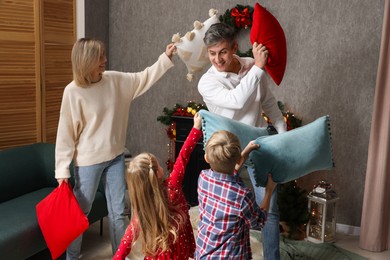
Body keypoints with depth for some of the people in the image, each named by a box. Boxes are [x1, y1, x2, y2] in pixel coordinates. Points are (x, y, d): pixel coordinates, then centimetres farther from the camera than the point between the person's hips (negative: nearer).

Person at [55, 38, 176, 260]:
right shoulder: (73, 91, -16)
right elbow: (66, 133, -13)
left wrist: (166, 58, 0)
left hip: (115, 157, 5)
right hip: (88, 161, -5)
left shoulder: (115, 80, -1)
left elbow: (145, 78, 10)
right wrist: (63, 170, -13)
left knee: (118, 212, 13)